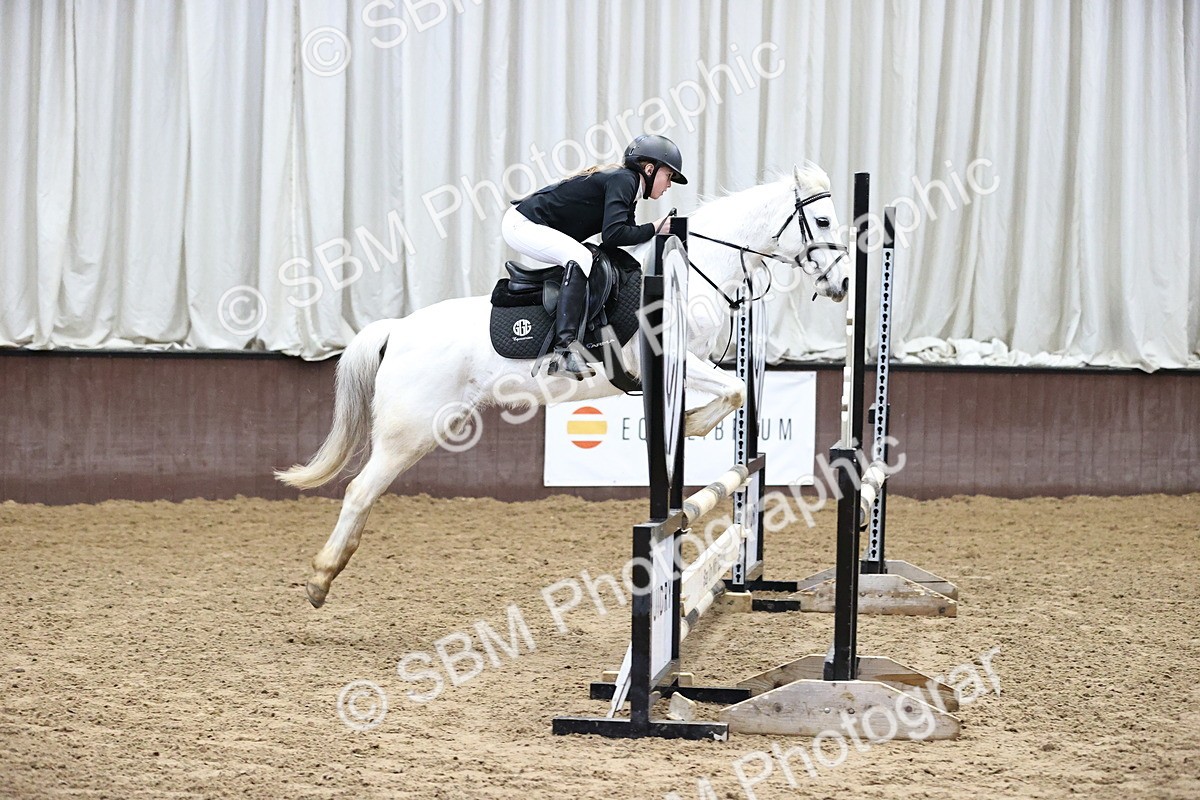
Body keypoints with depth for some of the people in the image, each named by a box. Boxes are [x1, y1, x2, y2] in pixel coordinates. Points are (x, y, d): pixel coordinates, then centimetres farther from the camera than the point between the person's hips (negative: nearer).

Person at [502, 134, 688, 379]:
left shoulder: (624, 182, 13)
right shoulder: (622, 180, -17)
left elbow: (627, 237, 10)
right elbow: (613, 233, -29)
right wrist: (654, 229, -19)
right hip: (523, 223, -11)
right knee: (580, 258, -31)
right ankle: (565, 347, -37)